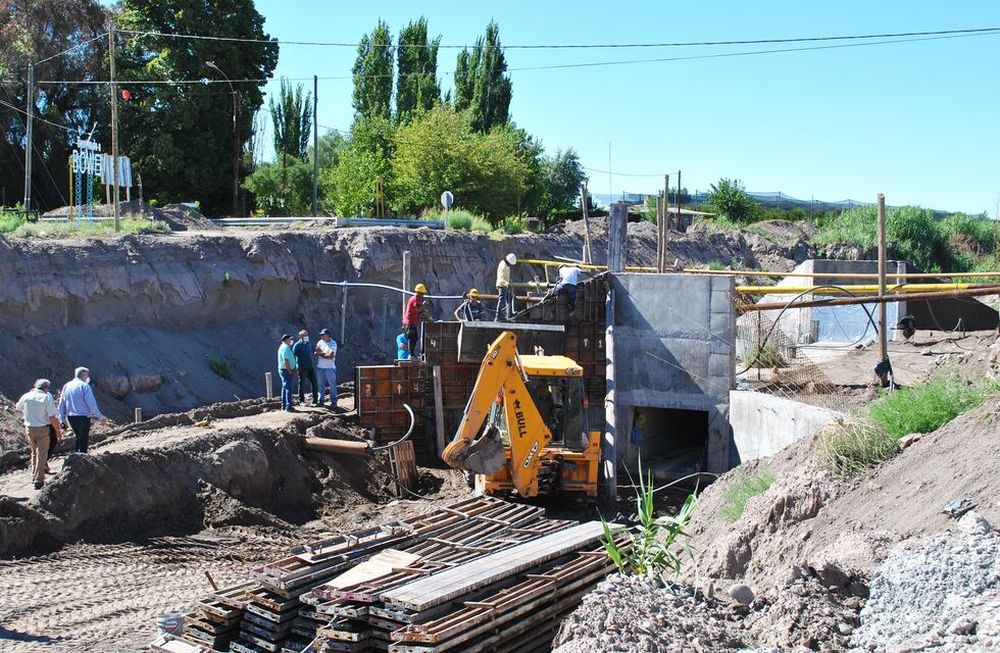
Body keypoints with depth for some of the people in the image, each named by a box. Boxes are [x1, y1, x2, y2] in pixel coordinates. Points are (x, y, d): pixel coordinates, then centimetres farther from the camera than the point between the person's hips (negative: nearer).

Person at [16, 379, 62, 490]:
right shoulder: (46, 398, -14)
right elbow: (52, 418, -16)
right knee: (42, 454, 1)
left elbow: (18, 407, 22)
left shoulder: (26, 396, -1)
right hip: (42, 429, -5)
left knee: (34, 451, 24)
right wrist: (58, 430, -3)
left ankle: (34, 473, 34)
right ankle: (39, 480, -3)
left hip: (29, 428, 5)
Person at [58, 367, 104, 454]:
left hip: (70, 417, 6)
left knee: (79, 438, 21)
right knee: (84, 440, 2)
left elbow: (61, 404, 11)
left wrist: (62, 420, 17)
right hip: (83, 417, -6)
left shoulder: (66, 386, 9)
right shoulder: (84, 386, -11)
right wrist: (100, 417, -5)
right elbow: (92, 404, -14)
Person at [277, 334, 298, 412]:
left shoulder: (283, 347, 16)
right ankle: (288, 406, -15)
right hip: (286, 371, -11)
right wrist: (290, 371, -19)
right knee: (288, 388, -12)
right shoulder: (285, 348, -17)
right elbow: (285, 361, -23)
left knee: (285, 388, 14)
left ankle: (283, 406, 20)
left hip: (283, 370, 11)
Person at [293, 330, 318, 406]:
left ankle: (315, 400, 10)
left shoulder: (308, 344, 11)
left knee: (314, 383, 4)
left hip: (310, 367, 6)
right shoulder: (297, 345, -9)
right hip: (302, 368, -6)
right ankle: (301, 400, 14)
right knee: (302, 384, 3)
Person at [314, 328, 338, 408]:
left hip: (330, 367, -4)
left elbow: (331, 356, -13)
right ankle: (320, 401, 17)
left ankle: (333, 402, 2)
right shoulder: (320, 342, 10)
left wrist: (320, 353, -6)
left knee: (332, 385, -1)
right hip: (320, 367, 5)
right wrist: (326, 353, -12)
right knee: (321, 385, 10)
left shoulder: (333, 343, -4)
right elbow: (316, 352, -1)